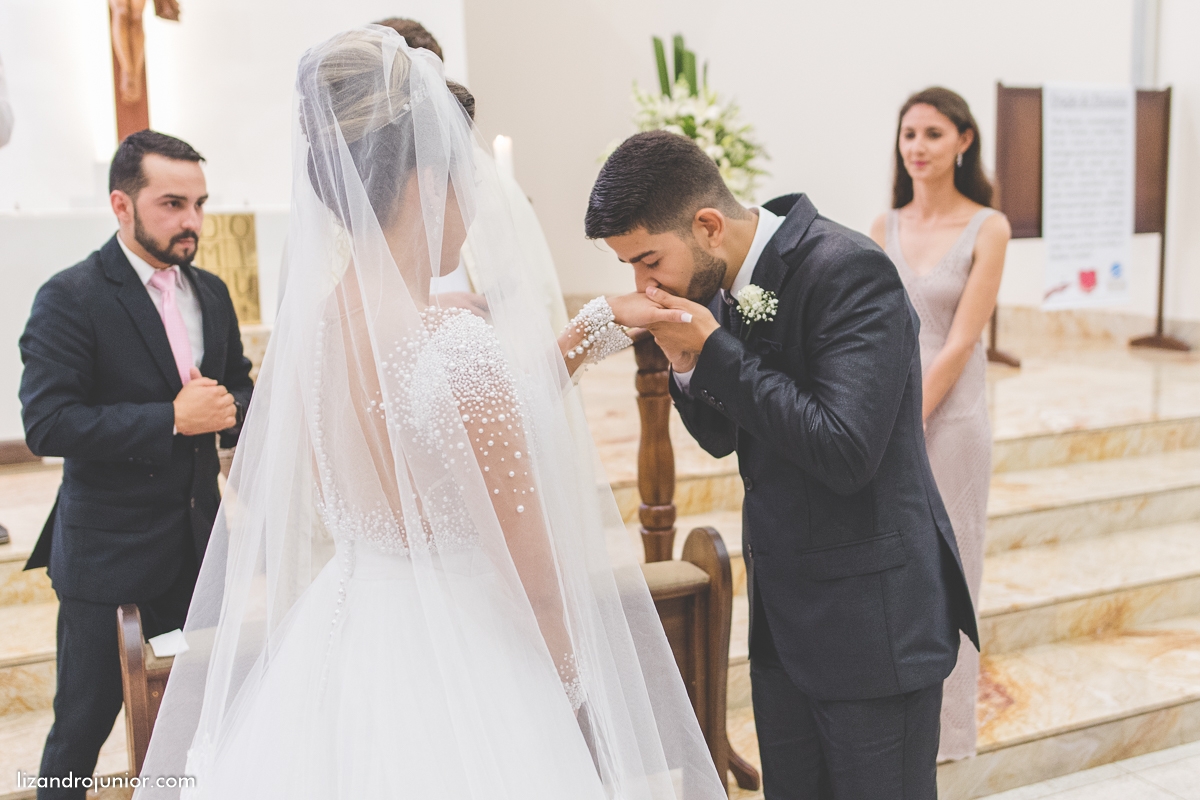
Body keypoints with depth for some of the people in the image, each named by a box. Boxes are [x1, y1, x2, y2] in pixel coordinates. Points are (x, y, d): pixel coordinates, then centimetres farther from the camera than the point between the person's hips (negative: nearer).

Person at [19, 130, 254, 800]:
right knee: (85, 720, 9)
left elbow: (240, 389, 17)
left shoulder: (212, 292, 8)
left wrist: (228, 408, -7)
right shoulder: (70, 298, -12)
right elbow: (47, 424, -20)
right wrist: (172, 418, -23)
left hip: (198, 539, 6)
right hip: (107, 549, -5)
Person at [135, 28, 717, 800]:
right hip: (454, 671, -8)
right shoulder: (459, 350, -27)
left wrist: (588, 334, 13)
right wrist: (572, 678, 1)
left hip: (336, 642, 8)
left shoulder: (307, 318, -4)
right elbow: (538, 575, -18)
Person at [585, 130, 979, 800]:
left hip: (871, 619, -8)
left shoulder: (850, 271, -21)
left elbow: (846, 452, -29)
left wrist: (716, 351, -22)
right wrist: (686, 364, -9)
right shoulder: (721, 284, 3)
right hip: (782, 614, 8)